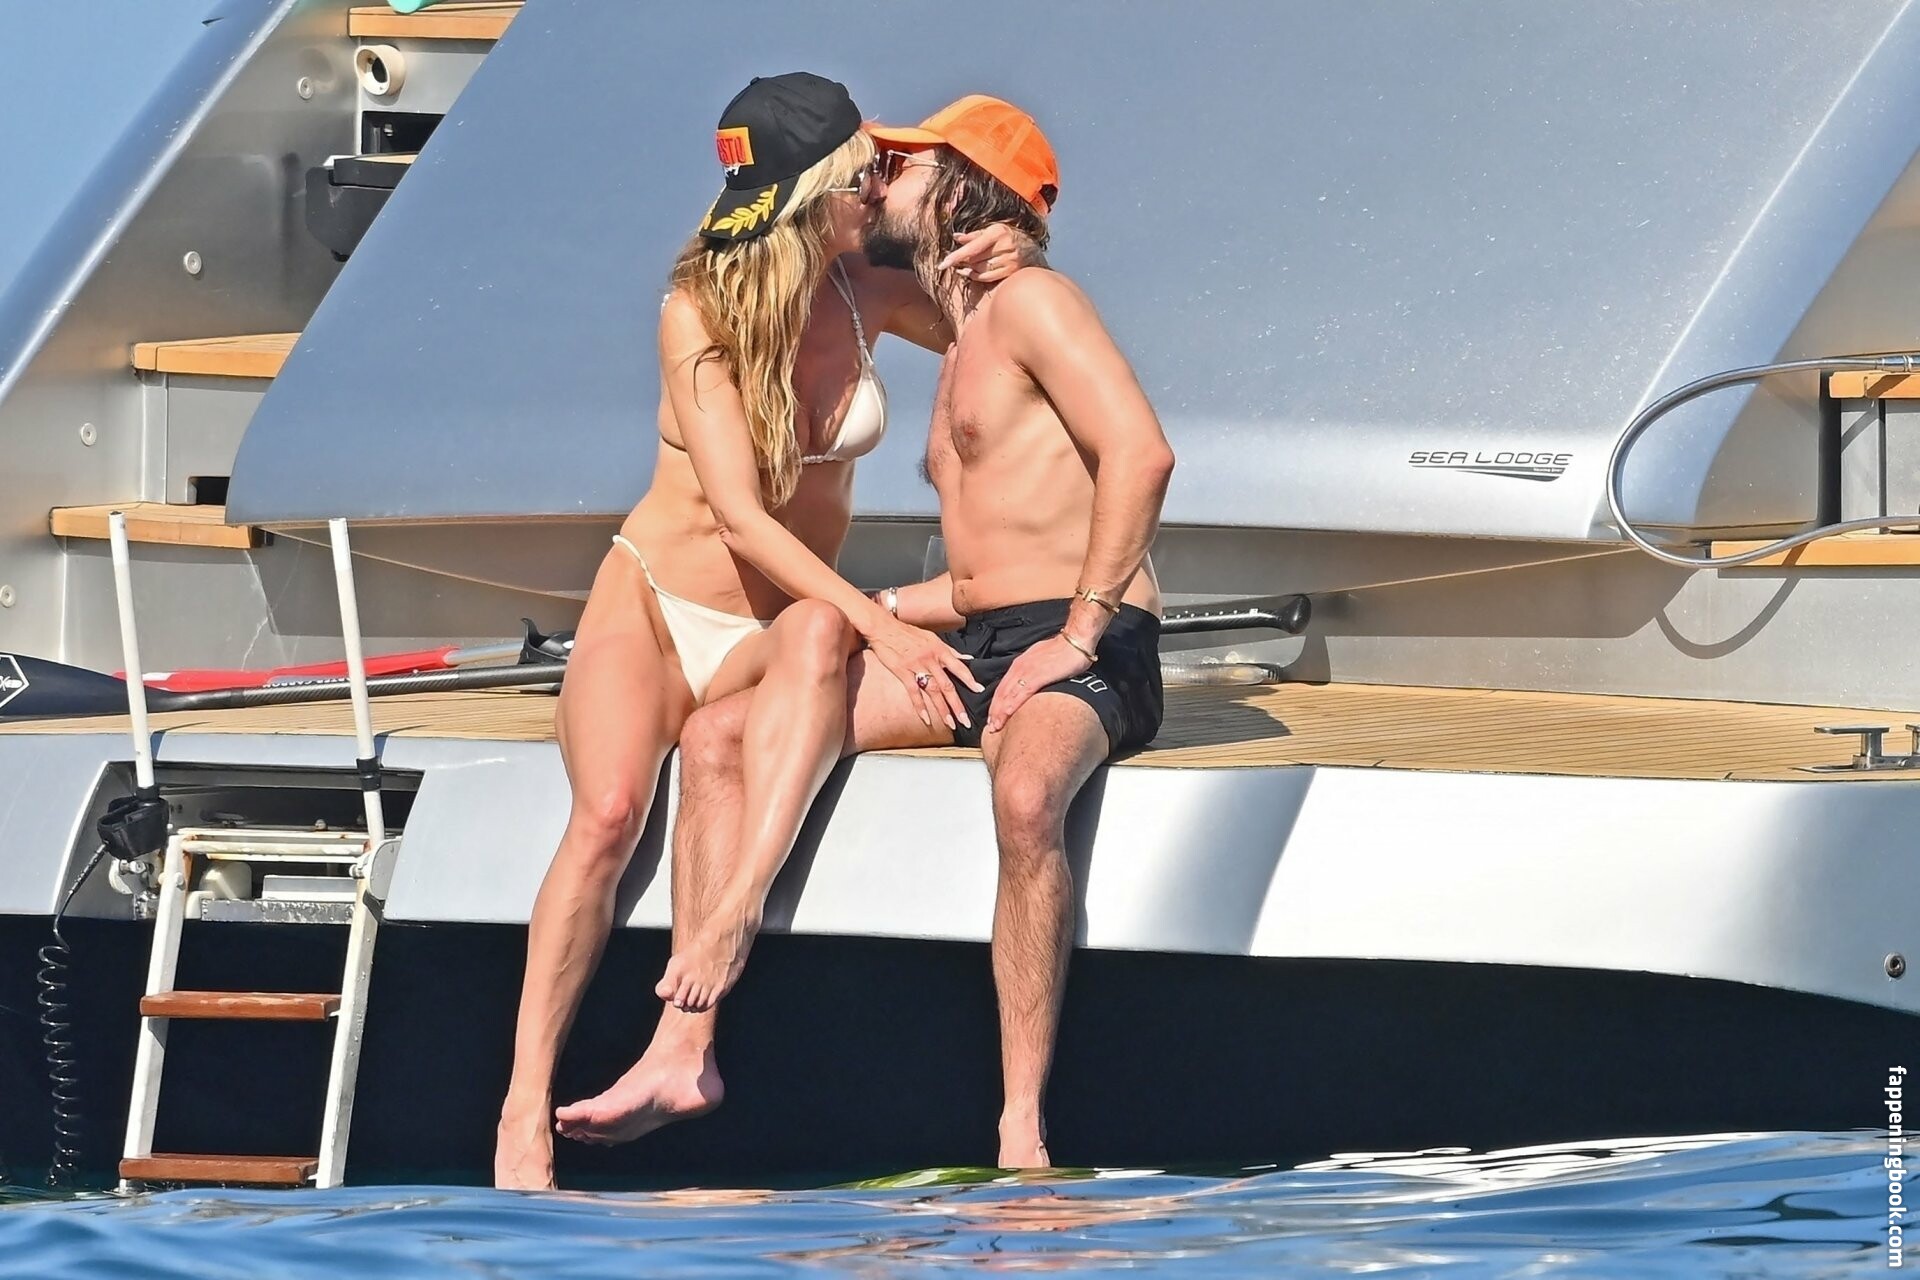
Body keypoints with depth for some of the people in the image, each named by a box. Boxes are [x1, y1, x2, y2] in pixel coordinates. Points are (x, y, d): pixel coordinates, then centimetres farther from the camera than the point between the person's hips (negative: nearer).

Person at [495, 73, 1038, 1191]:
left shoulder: (866, 296, 1)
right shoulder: (699, 311, -13)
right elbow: (739, 512, -21)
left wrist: (1011, 267, -2)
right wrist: (880, 622, -30)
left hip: (776, 628, 3)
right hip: (655, 603, -3)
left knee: (818, 633, -36)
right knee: (610, 812, -31)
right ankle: (525, 1108, -31)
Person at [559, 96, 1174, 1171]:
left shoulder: (1028, 303, -4)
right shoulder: (962, 357, 24)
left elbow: (1140, 451, -19)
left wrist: (1076, 641, -22)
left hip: (1088, 649, -10)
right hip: (978, 642, 10)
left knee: (1027, 795, -41)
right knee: (721, 734, 0)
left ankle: (1024, 1132, -40)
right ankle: (685, 1049, -6)